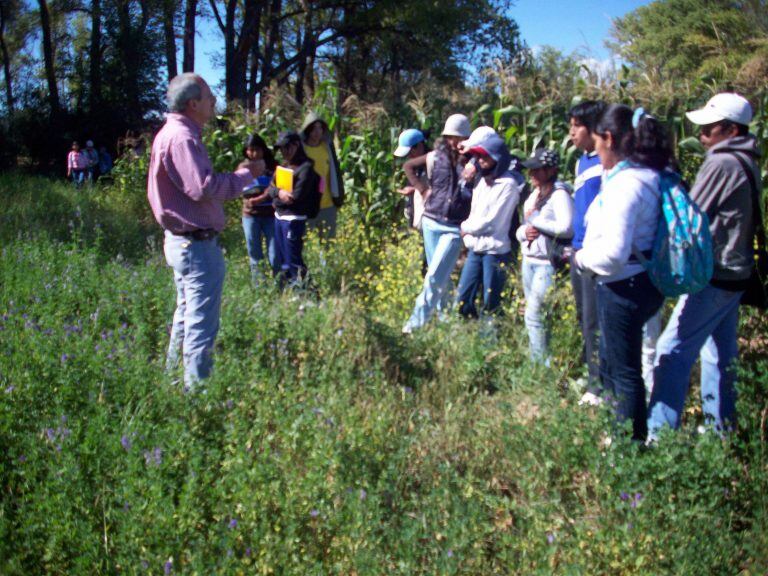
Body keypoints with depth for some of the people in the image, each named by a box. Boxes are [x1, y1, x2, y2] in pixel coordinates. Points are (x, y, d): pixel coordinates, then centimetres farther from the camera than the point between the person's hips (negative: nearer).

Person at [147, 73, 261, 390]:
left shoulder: (175, 133, 15)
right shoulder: (181, 138, -19)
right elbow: (204, 188, -27)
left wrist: (236, 176, 8)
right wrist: (245, 175, -15)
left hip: (182, 241, 11)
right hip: (197, 243, -11)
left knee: (187, 315, 21)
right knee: (202, 322, -4)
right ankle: (197, 385, 3)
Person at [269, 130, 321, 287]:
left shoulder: (306, 167, -11)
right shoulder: (284, 165, 14)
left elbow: (297, 196, -17)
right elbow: (271, 188, 8)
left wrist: (277, 197, -3)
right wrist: (279, 193, -14)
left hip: (293, 219, -8)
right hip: (278, 217, 8)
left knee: (293, 259, -4)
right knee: (281, 258, 17)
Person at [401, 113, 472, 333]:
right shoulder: (436, 156, 3)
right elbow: (408, 166, 17)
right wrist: (422, 188, 8)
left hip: (454, 228, -4)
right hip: (431, 222, 4)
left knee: (434, 276, -9)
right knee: (440, 275, 14)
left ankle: (417, 321, -4)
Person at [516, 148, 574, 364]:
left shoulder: (559, 194, -11)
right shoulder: (534, 194, 16)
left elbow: (566, 229, -22)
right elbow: (520, 229, 19)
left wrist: (535, 219, -13)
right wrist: (524, 231, -5)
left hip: (547, 264, -9)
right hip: (528, 261, 9)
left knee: (534, 316, -8)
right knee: (535, 315, 12)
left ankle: (543, 365, 2)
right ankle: (536, 362, 19)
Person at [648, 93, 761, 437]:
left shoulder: (721, 164, -16)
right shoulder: (746, 163, 13)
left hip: (714, 274, -10)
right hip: (735, 271, 10)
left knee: (674, 350, -10)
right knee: (720, 353, 15)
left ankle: (658, 434, -10)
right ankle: (721, 428, 24)